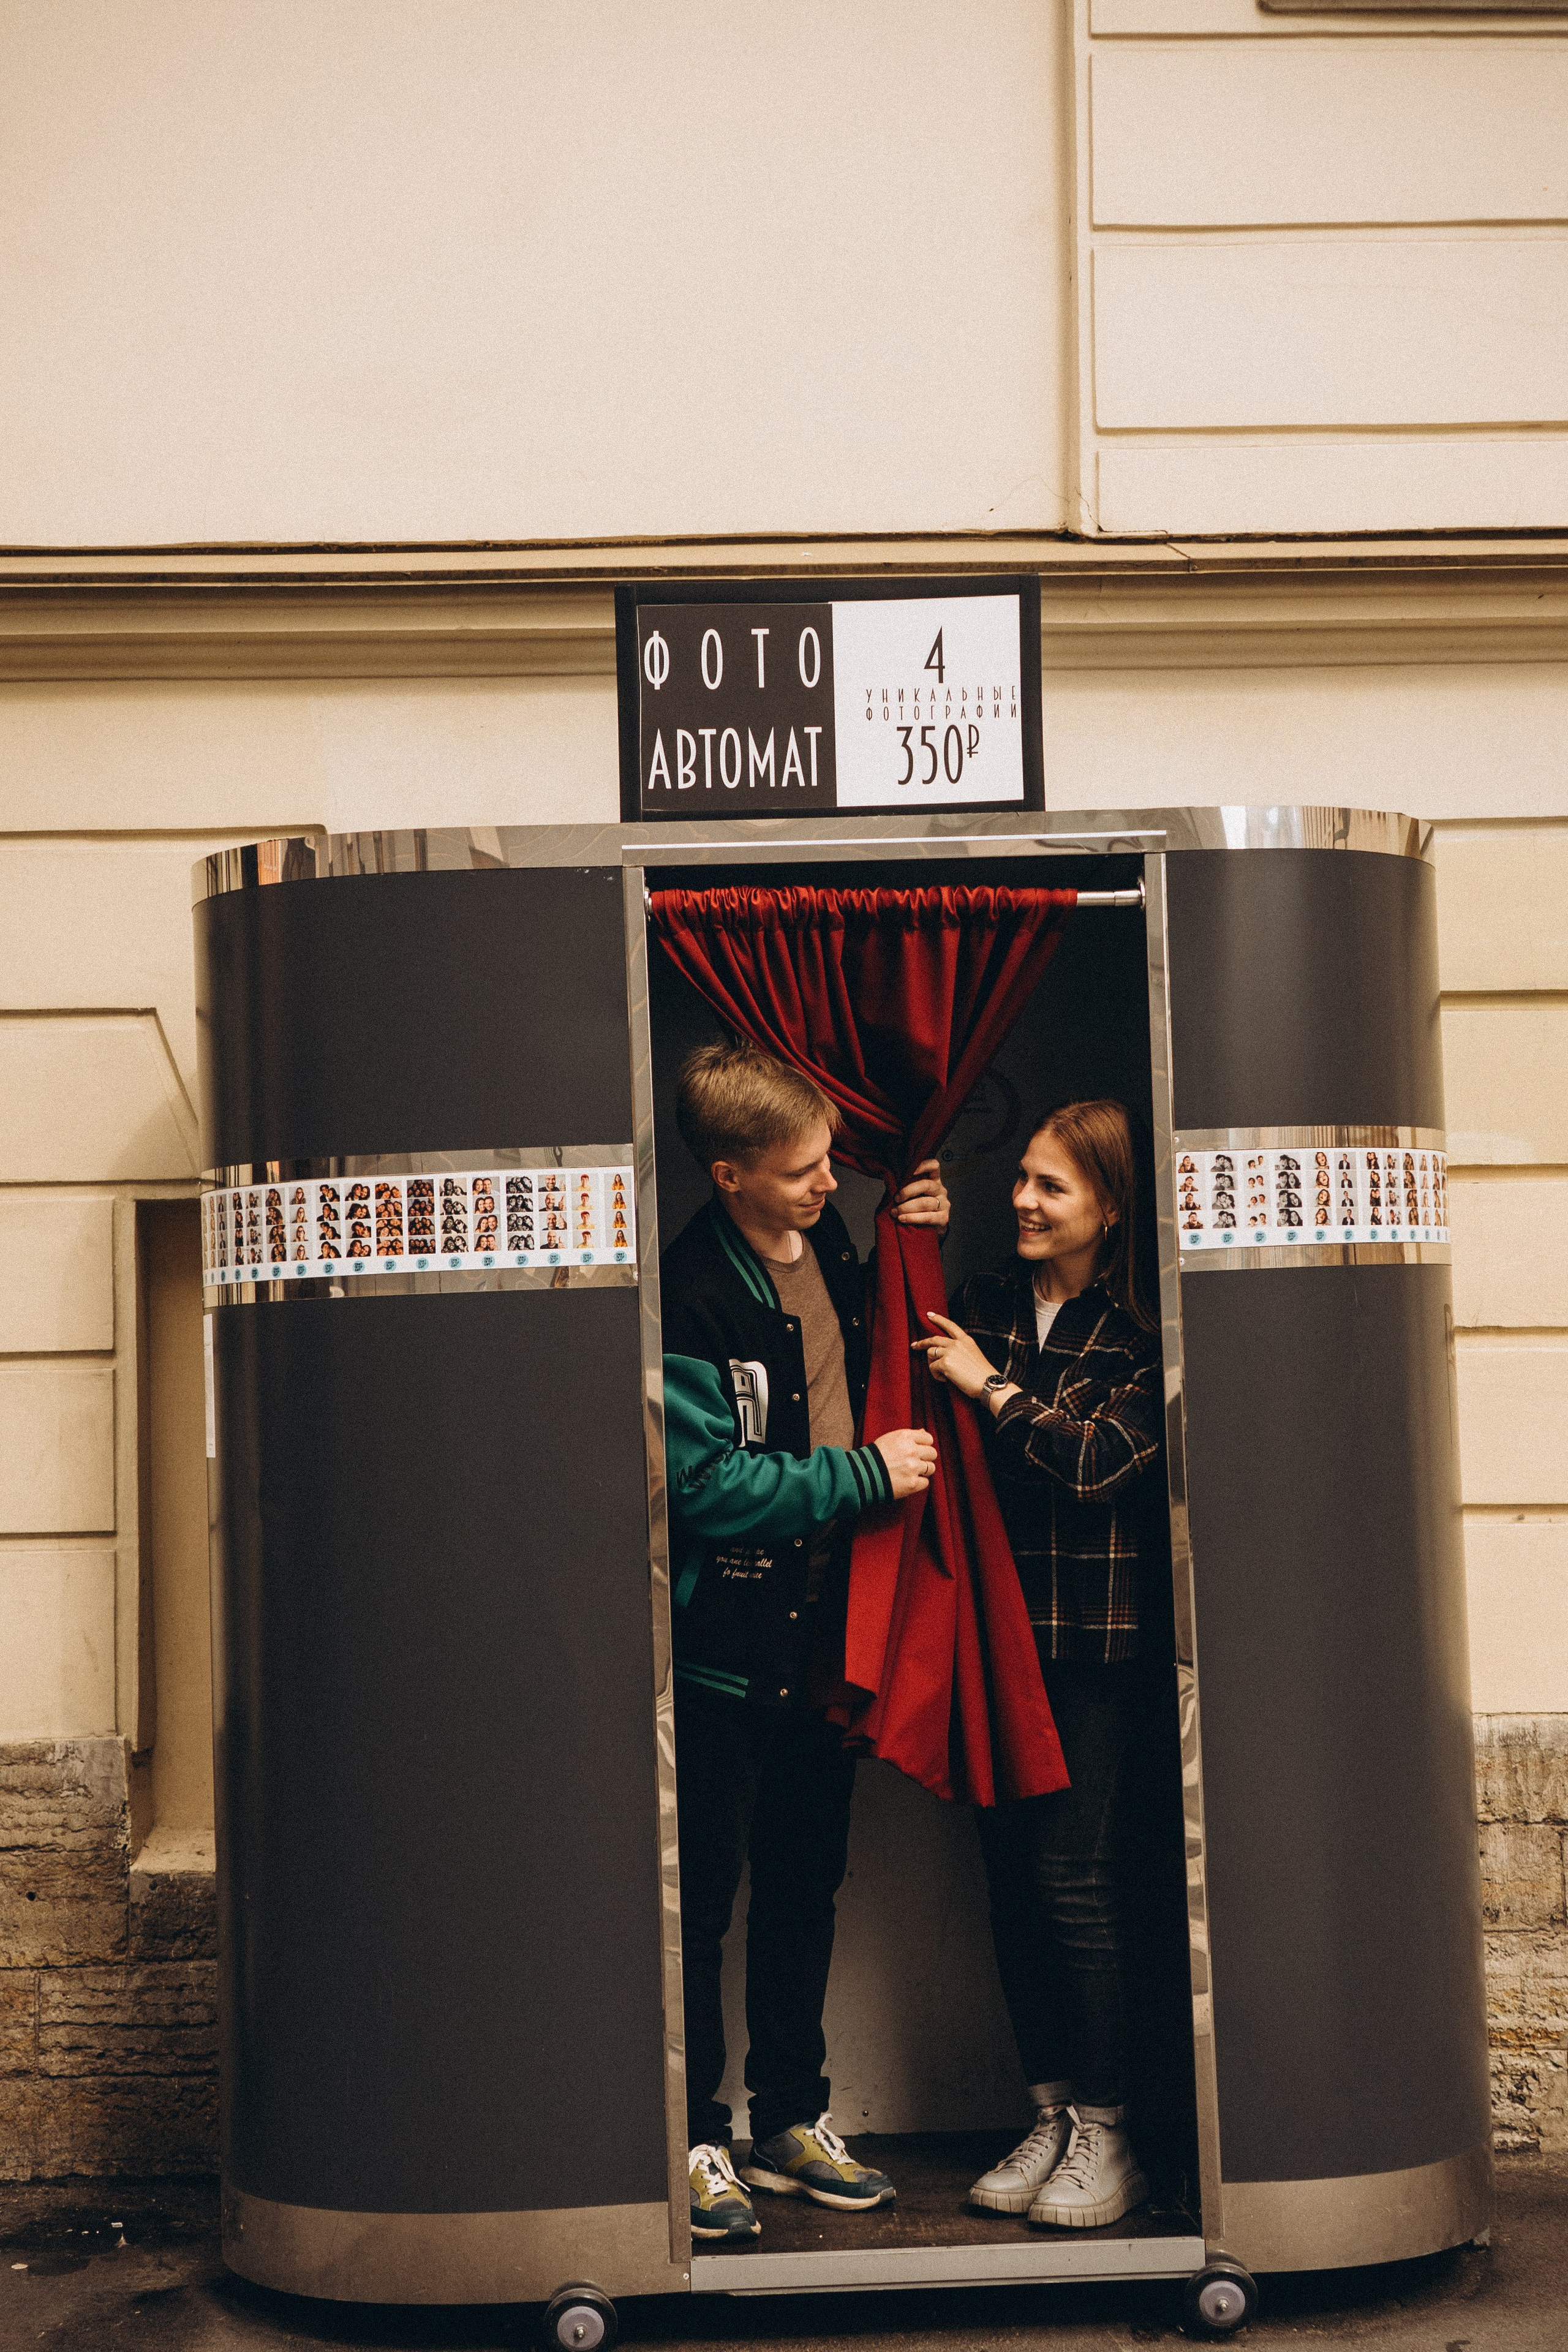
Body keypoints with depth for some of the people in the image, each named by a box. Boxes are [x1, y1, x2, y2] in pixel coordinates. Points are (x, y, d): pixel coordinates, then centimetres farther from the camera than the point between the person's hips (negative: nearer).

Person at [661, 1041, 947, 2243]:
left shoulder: (829, 1241, 5)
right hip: (724, 1637, -7)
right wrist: (865, 1474, -16)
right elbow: (704, 1481, -21)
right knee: (703, 1892, 3)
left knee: (807, 1880, 16)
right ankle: (694, 2136, 17)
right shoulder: (688, 1293, -18)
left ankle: (794, 2119, 30)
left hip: (824, 1623, 7)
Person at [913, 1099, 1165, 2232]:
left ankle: (1106, 2138, 9)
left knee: (1073, 1873, -5)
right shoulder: (983, 1304, 9)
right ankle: (1052, 2116, 21)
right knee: (1010, 1871, 8)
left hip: (1098, 1640, -5)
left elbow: (1100, 1459, -16)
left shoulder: (1143, 1331, -6)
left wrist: (992, 1386, -10)